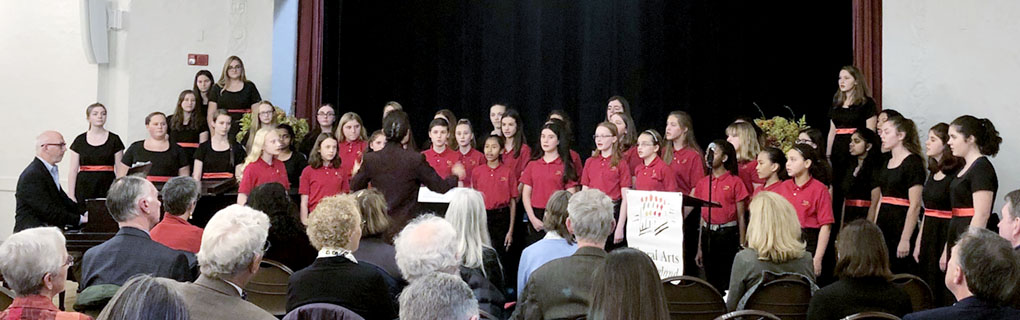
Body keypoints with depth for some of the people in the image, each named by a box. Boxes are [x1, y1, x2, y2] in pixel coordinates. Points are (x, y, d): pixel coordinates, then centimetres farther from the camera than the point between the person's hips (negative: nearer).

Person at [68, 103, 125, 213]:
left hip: (107, 188, -1)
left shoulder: (114, 139, 6)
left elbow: (120, 171, 3)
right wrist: (71, 195, -1)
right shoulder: (80, 140, 7)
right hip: (84, 188, 1)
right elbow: (73, 171, 6)